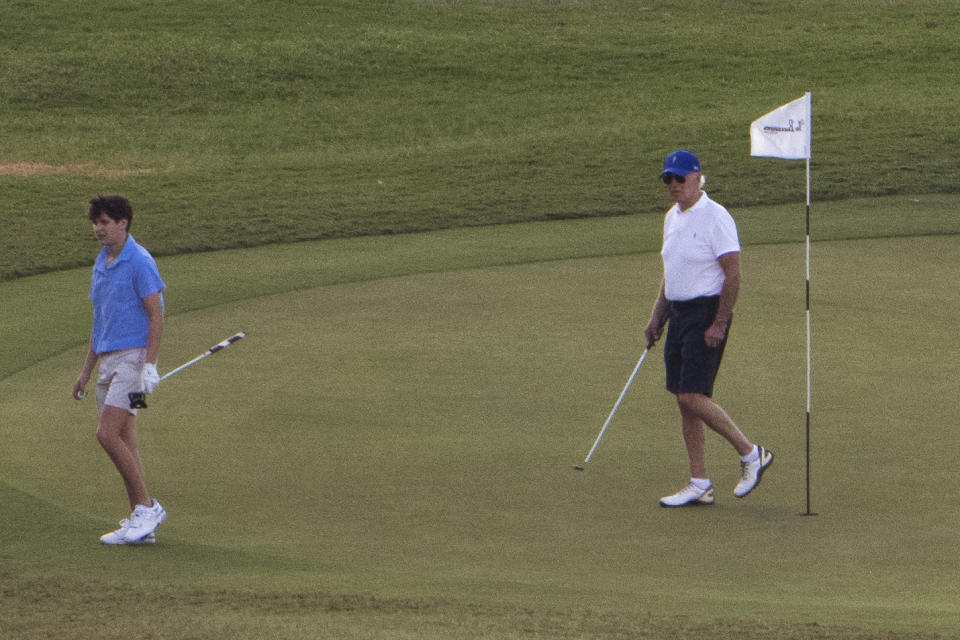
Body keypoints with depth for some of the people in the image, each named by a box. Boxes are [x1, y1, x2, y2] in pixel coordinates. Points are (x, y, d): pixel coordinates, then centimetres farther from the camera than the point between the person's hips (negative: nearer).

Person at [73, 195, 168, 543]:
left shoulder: (140, 263, -10)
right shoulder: (102, 264, 16)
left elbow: (156, 316, -13)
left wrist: (150, 365, -21)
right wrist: (86, 371, 23)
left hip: (133, 358, -9)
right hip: (108, 361, 9)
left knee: (108, 435, -17)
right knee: (124, 443, 6)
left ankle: (147, 507, -8)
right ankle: (141, 525, 8)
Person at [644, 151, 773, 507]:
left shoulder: (715, 218, -14)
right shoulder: (672, 219, 13)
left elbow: (733, 276, -16)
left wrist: (719, 324, -19)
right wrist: (657, 316, 17)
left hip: (707, 313, -9)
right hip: (678, 314, 9)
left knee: (692, 397, -15)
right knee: (685, 401, 7)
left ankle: (751, 454, 0)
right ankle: (699, 485, 10)